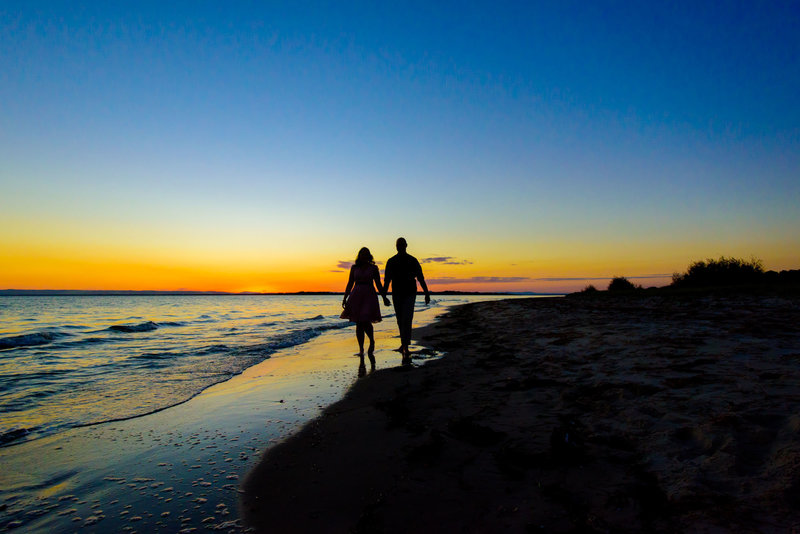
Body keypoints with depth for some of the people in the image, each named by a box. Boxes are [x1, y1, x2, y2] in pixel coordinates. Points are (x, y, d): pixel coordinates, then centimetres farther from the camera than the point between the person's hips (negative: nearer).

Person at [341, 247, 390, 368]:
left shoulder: (373, 268, 5)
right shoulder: (354, 268, 9)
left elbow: (378, 285, 5)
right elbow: (349, 284, 10)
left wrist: (384, 297, -3)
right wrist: (345, 298, 3)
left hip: (369, 296, -2)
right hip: (356, 296, 2)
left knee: (366, 322, -15)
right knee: (359, 324, 3)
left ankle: (372, 342, 13)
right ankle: (361, 350, 13)